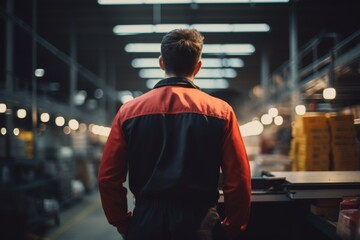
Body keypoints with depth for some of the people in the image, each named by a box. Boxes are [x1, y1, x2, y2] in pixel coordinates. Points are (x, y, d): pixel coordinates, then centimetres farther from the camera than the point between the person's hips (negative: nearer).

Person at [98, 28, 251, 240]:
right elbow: (238, 180, -8)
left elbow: (108, 178, -2)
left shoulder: (129, 111, -1)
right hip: (199, 222, 0)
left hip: (146, 222, 1)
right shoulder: (220, 111, -4)